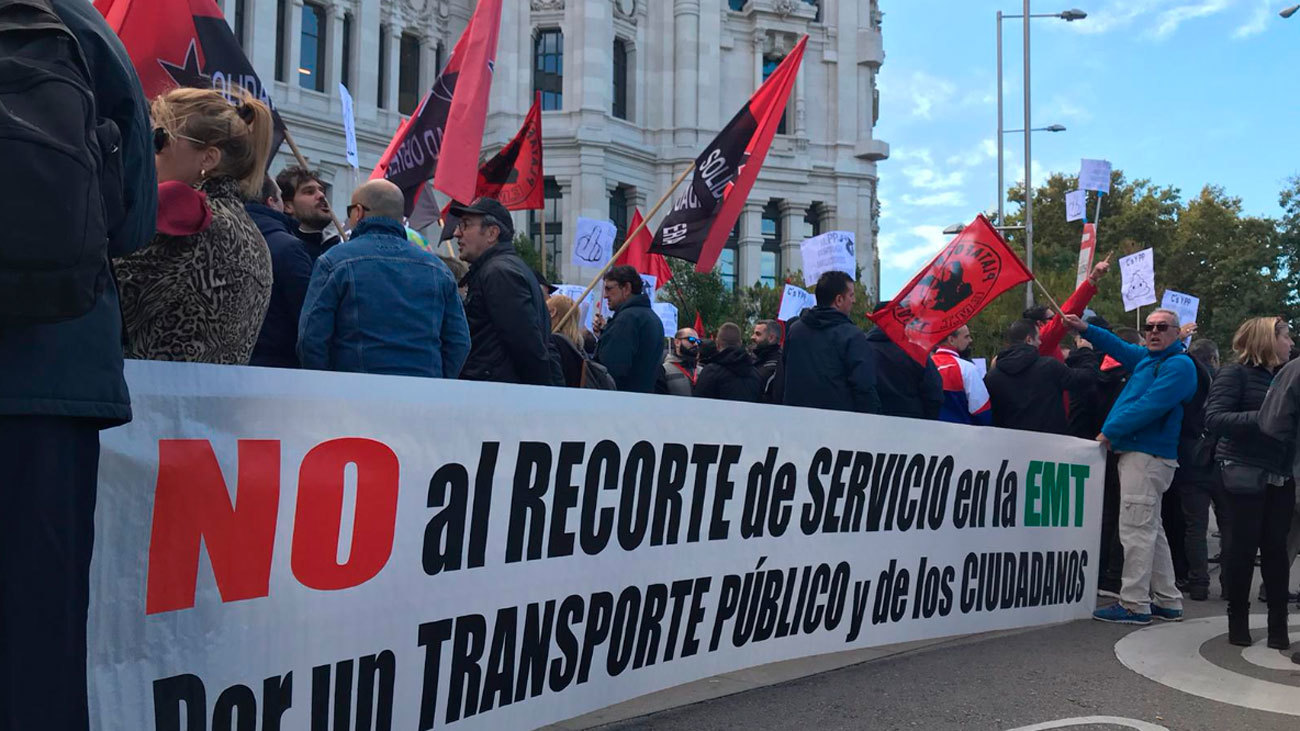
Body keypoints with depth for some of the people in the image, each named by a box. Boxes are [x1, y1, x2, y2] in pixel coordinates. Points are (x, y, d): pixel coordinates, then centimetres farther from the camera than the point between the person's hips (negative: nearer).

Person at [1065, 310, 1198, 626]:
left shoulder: (1178, 365, -12)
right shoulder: (1148, 358, 17)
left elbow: (1150, 406, -20)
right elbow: (1119, 348, 31)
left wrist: (1110, 431, -14)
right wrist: (1086, 330, 17)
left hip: (1148, 457, -10)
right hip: (1139, 454, 10)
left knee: (1136, 530, -10)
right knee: (1151, 530, 14)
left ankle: (1135, 605, -8)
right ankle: (1167, 601, 21)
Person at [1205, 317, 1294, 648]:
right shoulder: (1235, 373, -5)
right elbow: (1214, 419, -16)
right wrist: (1262, 418, -25)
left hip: (1281, 476, 5)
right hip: (1246, 474, -5)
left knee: (1276, 547, 4)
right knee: (1244, 545, 1)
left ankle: (1278, 627, 10)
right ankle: (1238, 622, 14)